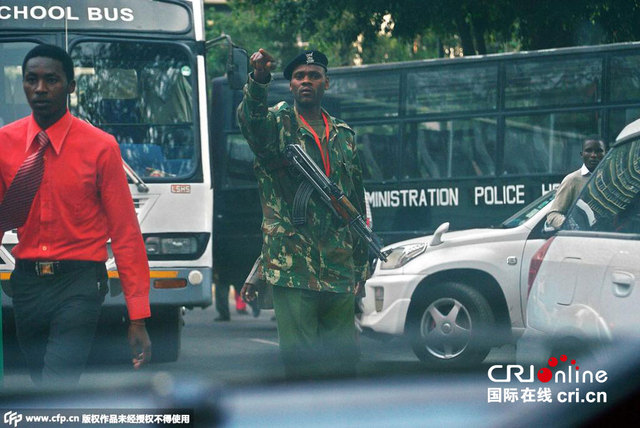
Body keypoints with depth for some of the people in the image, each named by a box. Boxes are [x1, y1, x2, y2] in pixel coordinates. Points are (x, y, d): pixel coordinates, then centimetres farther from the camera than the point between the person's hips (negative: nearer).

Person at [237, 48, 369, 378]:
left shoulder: (343, 135, 15)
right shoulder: (278, 125, 1)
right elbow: (251, 118, -24)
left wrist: (361, 261, 17)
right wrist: (258, 80, -45)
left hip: (339, 269, 4)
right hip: (292, 267, -4)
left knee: (344, 357, 8)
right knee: (301, 361, -4)